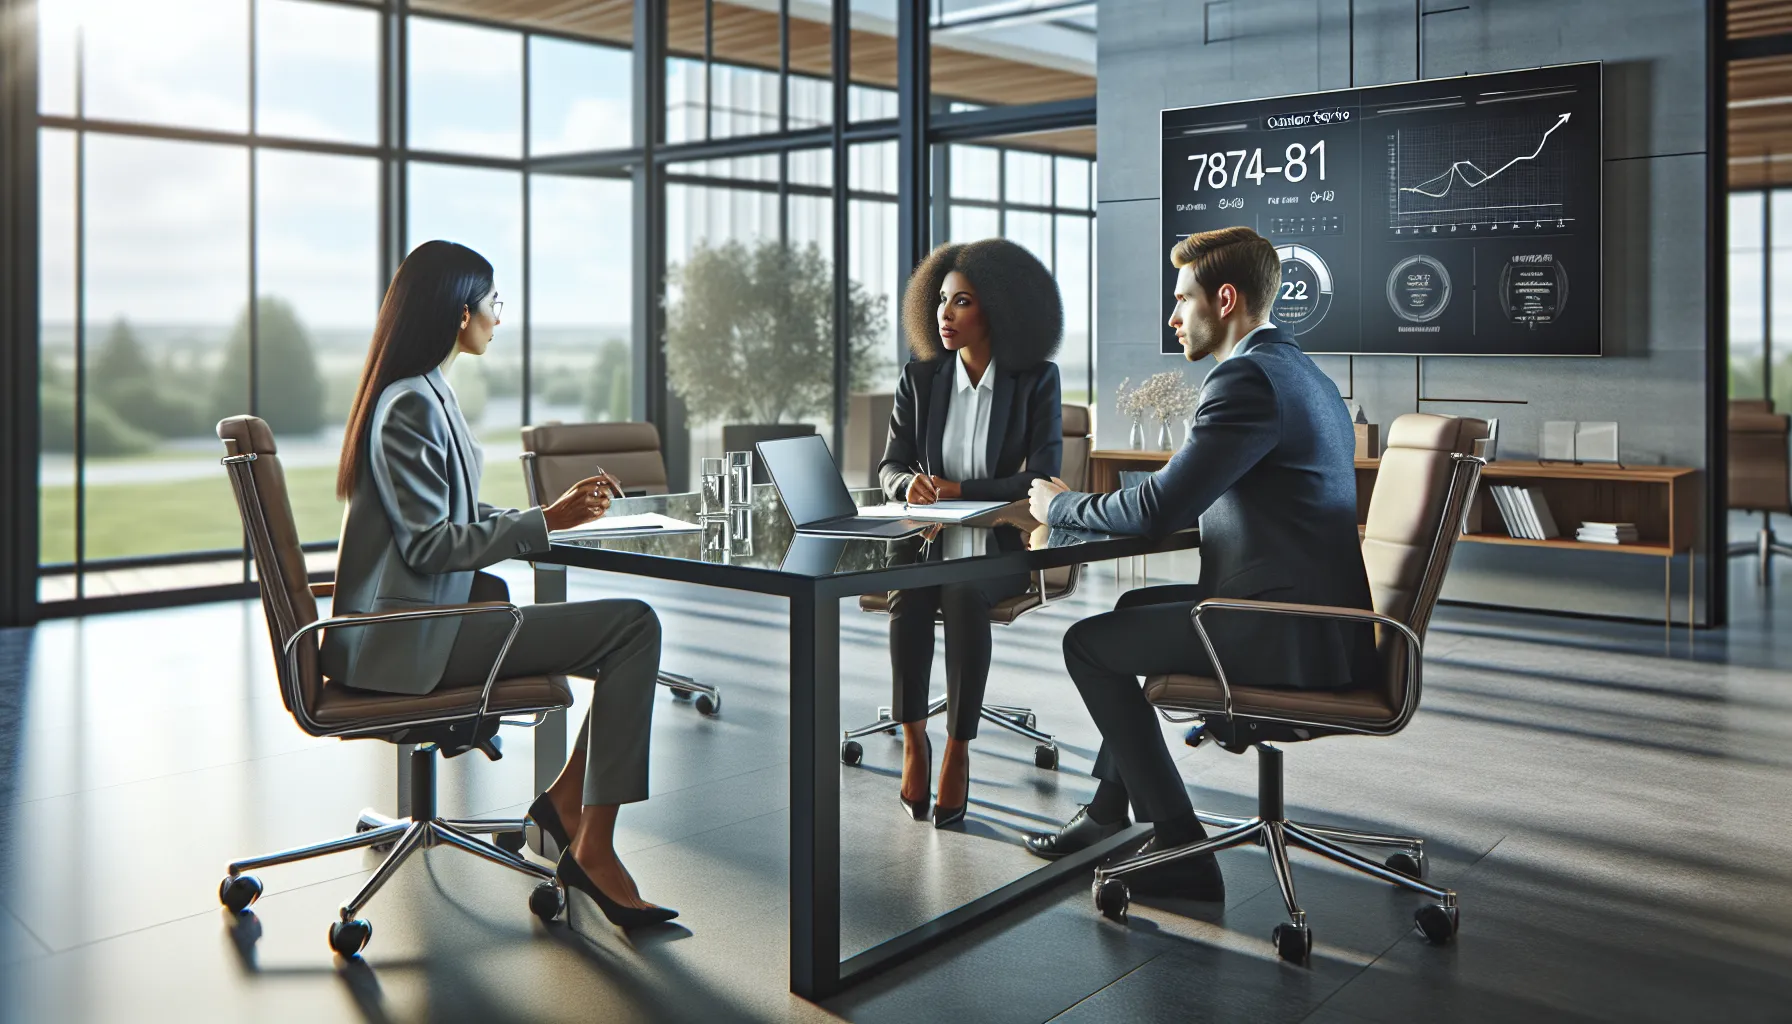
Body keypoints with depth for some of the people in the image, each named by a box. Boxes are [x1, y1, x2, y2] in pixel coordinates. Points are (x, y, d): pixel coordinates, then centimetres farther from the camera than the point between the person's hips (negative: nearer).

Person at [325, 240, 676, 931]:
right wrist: (547, 521, -20)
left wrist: (556, 514, 7)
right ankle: (592, 850, -15)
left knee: (634, 634, 2)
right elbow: (429, 544, -21)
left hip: (426, 614, 10)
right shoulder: (409, 405, -15)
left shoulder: (425, 392, 16)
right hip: (409, 638, -10)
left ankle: (568, 798, 4)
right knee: (634, 628, -20)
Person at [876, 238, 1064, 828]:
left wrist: (960, 490, -21)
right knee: (907, 594, -30)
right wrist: (910, 484, -19)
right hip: (929, 538, 2)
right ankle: (913, 739, -15)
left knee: (964, 597, -34)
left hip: (1001, 544, -2)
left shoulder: (1036, 380, -3)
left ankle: (958, 747, -20)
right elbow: (889, 468, 6)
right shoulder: (921, 379, 5)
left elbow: (1043, 478, -9)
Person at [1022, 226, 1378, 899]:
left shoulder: (1248, 378, -17)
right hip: (1320, 615, 11)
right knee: (1137, 607, 26)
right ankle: (1110, 806, 33)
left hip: (1290, 635, -11)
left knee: (1088, 642, 0)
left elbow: (1158, 510, -20)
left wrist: (1060, 505, -3)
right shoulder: (1300, 372, 17)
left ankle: (1182, 853, 4)